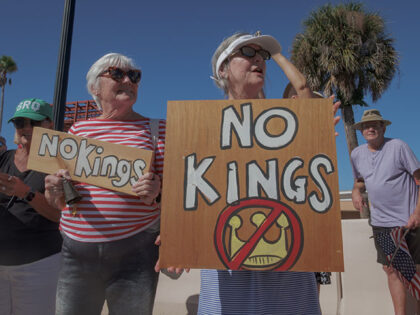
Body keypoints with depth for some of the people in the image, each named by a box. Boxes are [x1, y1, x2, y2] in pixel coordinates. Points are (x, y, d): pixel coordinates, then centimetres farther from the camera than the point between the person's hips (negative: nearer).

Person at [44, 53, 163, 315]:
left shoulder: (156, 128, 4)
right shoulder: (79, 129, 11)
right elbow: (59, 201, 16)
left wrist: (157, 193, -17)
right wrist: (55, 191, -7)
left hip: (135, 250, -2)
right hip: (76, 250, 2)